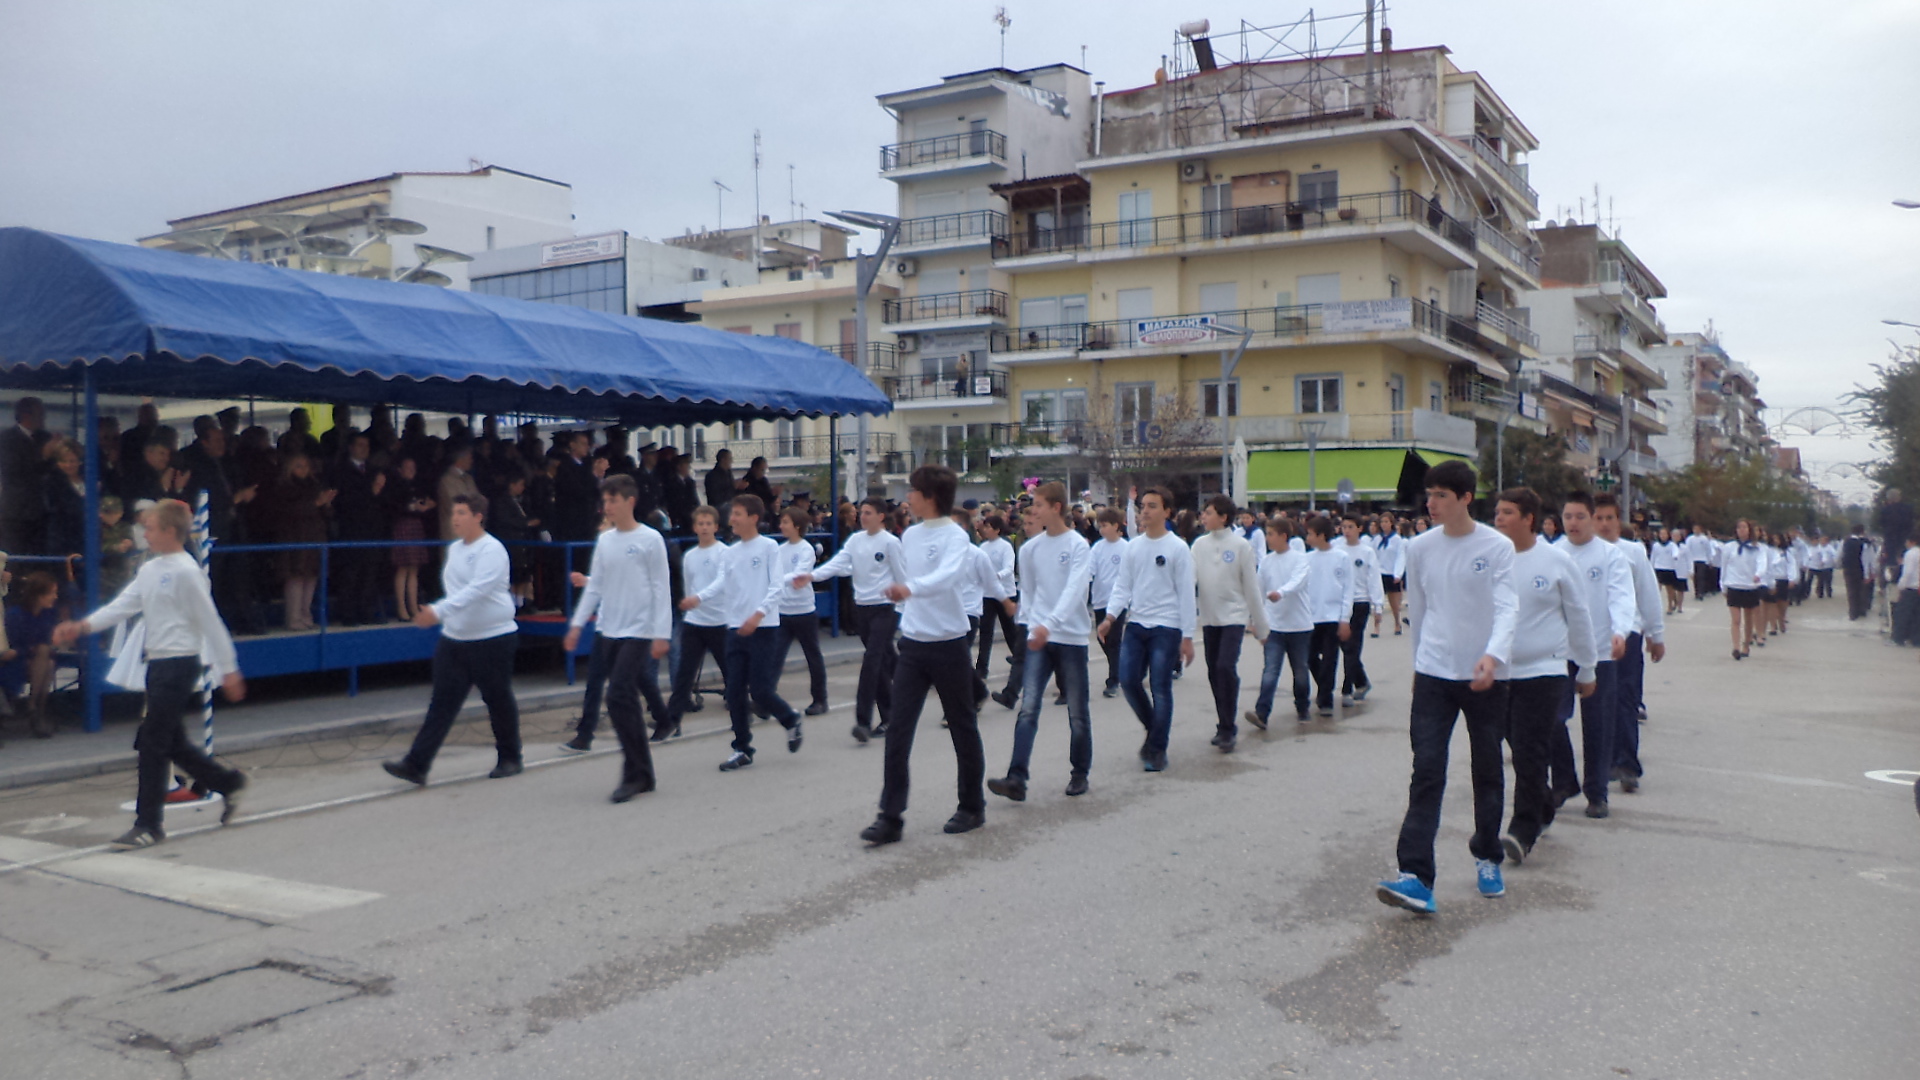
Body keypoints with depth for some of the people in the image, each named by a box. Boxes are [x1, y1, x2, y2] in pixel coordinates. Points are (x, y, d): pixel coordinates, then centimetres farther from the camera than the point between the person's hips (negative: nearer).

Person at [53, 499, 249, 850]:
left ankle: (148, 825, 2)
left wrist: (229, 670, -12)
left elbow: (210, 622, -13)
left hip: (180, 663, -9)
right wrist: (82, 627, -6)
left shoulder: (186, 571, -13)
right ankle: (228, 783, 29)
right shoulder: (150, 570, 13)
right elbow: (123, 605, 9)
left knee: (153, 743, -6)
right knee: (172, 743, 14)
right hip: (158, 663, 9)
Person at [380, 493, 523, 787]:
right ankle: (416, 765, -3)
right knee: (442, 703, 1)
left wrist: (439, 611, -36)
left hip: (493, 639, -7)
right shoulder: (454, 548, 11)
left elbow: (476, 590, -28)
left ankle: (509, 759, 23)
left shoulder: (492, 550, -15)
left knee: (499, 701, 6)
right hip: (454, 639, 7)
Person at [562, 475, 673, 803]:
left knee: (618, 697, -14)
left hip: (637, 631, -6)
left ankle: (634, 774, -5)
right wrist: (578, 624, 8)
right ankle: (642, 774, 17)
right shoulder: (604, 540, 10)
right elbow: (594, 586, 14)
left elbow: (661, 589, -7)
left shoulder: (650, 539, -6)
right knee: (626, 701, 8)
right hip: (608, 630, 6)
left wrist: (661, 633, -12)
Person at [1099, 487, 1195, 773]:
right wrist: (1110, 616, -7)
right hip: (1135, 624, 5)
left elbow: (1186, 594, -5)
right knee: (1128, 681, 2)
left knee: (1161, 689, -1)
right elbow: (1122, 586, 9)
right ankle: (1154, 728, 26)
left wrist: (1187, 637, -8)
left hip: (1166, 628, -5)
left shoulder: (1178, 548, -5)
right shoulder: (1133, 546, 9)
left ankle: (1157, 750, 9)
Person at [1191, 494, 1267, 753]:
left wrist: (1261, 627, 1)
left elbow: (1252, 586, -3)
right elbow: (1190, 578, -4)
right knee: (1214, 673, 9)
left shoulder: (1241, 545, -6)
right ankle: (1224, 726, 22)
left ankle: (1227, 728, -8)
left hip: (1234, 616, -4)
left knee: (1226, 667, -17)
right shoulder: (1199, 544, 4)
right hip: (1209, 617, 5)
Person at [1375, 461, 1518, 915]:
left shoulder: (1498, 547, -7)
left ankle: (1487, 859, 33)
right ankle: (1416, 878, -15)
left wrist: (1493, 655, -34)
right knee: (1426, 772, -9)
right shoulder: (1419, 548, 3)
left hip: (1486, 676, -1)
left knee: (1488, 771, 12)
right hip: (1434, 674, 1)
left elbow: (1507, 607, -17)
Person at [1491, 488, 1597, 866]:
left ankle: (1523, 830, -7)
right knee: (1522, 752, 14)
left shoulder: (1556, 560, -4)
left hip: (1543, 671, -3)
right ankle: (1542, 811, 32)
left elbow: (1579, 617, 5)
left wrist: (1587, 671, 10)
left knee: (1531, 754, -10)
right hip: (1499, 671, 4)